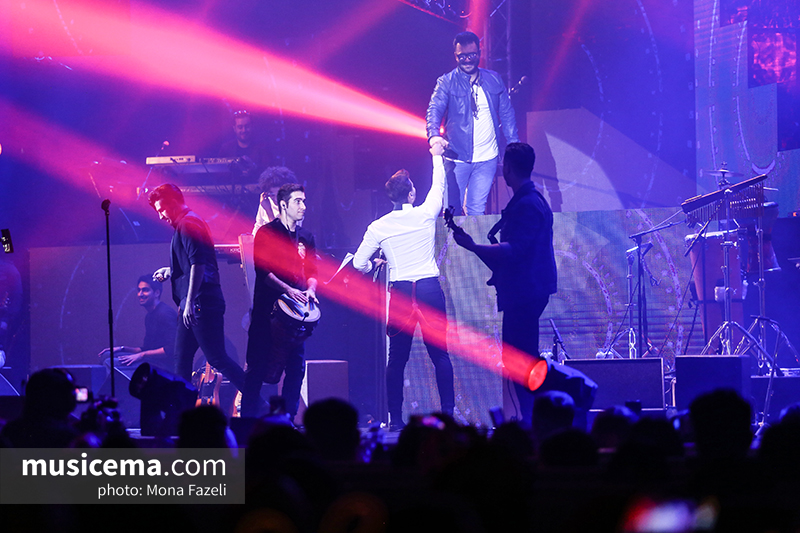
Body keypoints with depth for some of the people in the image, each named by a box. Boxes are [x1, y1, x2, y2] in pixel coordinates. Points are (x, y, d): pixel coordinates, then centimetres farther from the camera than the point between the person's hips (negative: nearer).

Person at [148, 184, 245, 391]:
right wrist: (171, 271, 25)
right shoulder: (188, 223, 20)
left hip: (201, 304, -11)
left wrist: (189, 302, -25)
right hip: (195, 306, 11)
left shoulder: (188, 224, -12)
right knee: (181, 359, 10)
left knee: (217, 359, -10)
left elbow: (198, 264, -22)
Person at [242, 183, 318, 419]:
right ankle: (248, 420, -3)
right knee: (259, 367, -6)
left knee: (296, 367, 1)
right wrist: (288, 290, -20)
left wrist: (310, 290, -3)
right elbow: (263, 270, -9)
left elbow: (312, 272, 19)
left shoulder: (306, 238, 16)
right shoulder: (267, 232, -2)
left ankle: (288, 418, 7)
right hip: (268, 309, -6)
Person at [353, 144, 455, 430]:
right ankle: (448, 413, -2)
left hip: (400, 293, 1)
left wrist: (374, 265, 24)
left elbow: (359, 263, 0)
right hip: (430, 289, -1)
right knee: (440, 355, 3)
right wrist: (437, 156, 36)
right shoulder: (426, 215, -1)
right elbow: (438, 186, 19)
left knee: (397, 358, 6)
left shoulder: (379, 227, -1)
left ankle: (395, 417, 4)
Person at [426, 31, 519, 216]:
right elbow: (434, 110, -13)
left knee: (477, 209, 3)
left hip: (487, 158, 2)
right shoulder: (446, 83, -1)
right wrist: (434, 135, -34)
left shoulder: (493, 80, 8)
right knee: (452, 210, -2)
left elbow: (506, 113, 13)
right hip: (457, 157, -2)